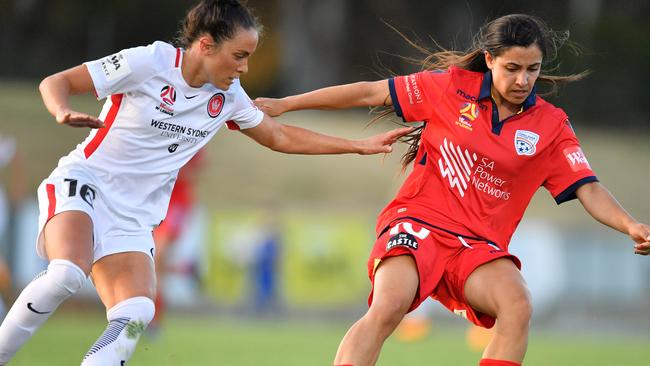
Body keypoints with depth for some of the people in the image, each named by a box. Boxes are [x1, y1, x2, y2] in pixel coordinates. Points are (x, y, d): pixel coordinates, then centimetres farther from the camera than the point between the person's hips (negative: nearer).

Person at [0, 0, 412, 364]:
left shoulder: (228, 96, 6)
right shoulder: (150, 62, -13)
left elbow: (280, 137, 21)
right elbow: (56, 82, -9)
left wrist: (360, 145, 18)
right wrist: (64, 114, -32)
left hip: (134, 218, 6)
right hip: (82, 184, -6)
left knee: (135, 315, -19)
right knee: (66, 275, -35)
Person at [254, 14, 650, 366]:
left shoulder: (551, 125, 4)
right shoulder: (451, 87, 1)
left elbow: (588, 190, 0)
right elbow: (371, 93, 7)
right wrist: (284, 104, 8)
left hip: (479, 244, 2)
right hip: (419, 221, -2)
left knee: (518, 308, -29)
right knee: (388, 307, -30)